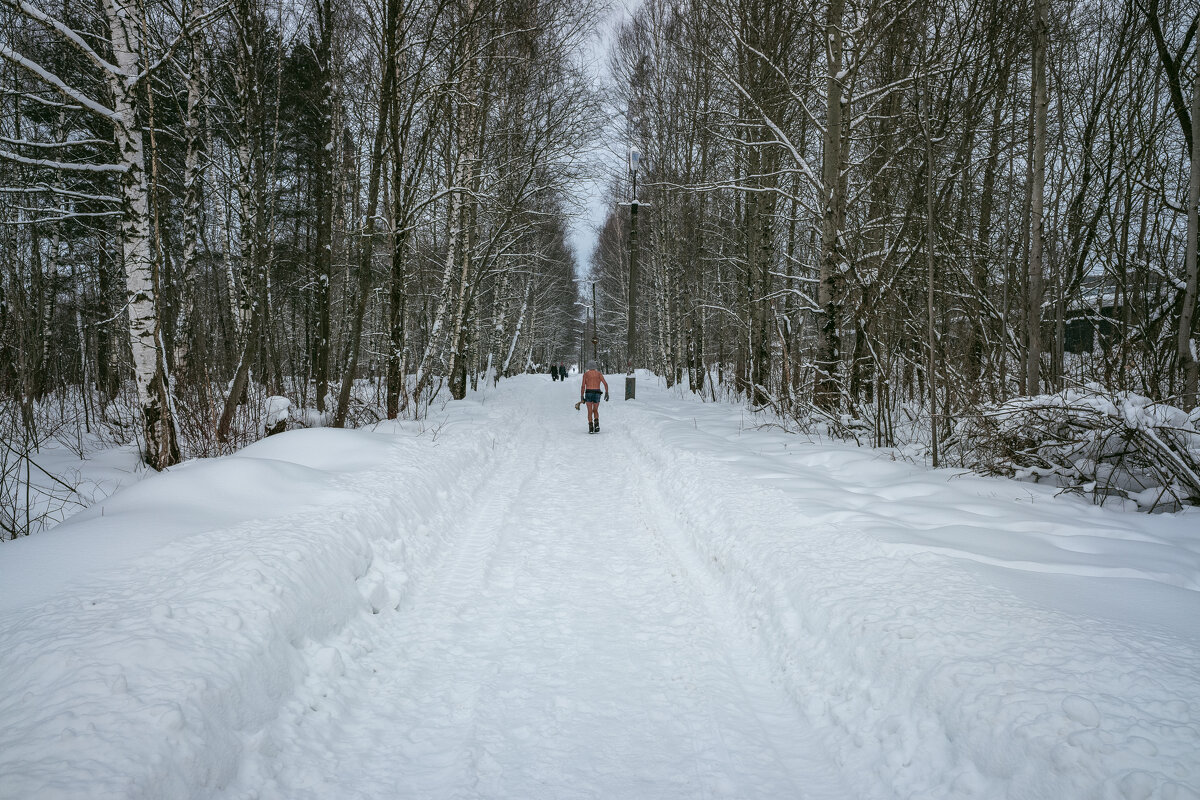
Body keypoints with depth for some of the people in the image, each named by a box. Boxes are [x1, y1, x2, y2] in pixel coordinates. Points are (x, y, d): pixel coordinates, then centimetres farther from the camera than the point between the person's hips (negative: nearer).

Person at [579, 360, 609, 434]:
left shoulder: (585, 374, 6)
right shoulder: (599, 373, 9)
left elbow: (583, 386, -3)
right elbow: (605, 384, -3)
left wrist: (582, 396, 0)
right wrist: (606, 393, 1)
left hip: (588, 393, -1)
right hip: (597, 394, 1)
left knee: (590, 411, 8)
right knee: (595, 410, 19)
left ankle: (591, 428, -2)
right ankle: (596, 424, -4)